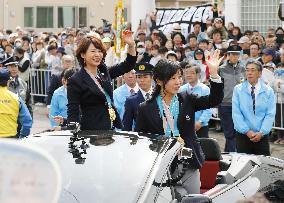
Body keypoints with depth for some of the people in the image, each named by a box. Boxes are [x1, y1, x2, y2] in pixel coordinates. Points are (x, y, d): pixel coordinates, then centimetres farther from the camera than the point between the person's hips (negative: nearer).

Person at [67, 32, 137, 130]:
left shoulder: (104, 72, 11)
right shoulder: (75, 81, -8)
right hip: (92, 130, -6)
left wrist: (131, 45, 4)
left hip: (112, 127, 6)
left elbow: (128, 65, 19)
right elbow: (73, 113, -11)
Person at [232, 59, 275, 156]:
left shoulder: (268, 91, 2)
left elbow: (270, 114, -3)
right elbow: (236, 113, -5)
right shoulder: (238, 89, 0)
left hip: (262, 136, 0)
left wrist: (261, 132, -14)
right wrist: (247, 131, -13)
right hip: (243, 134, 0)